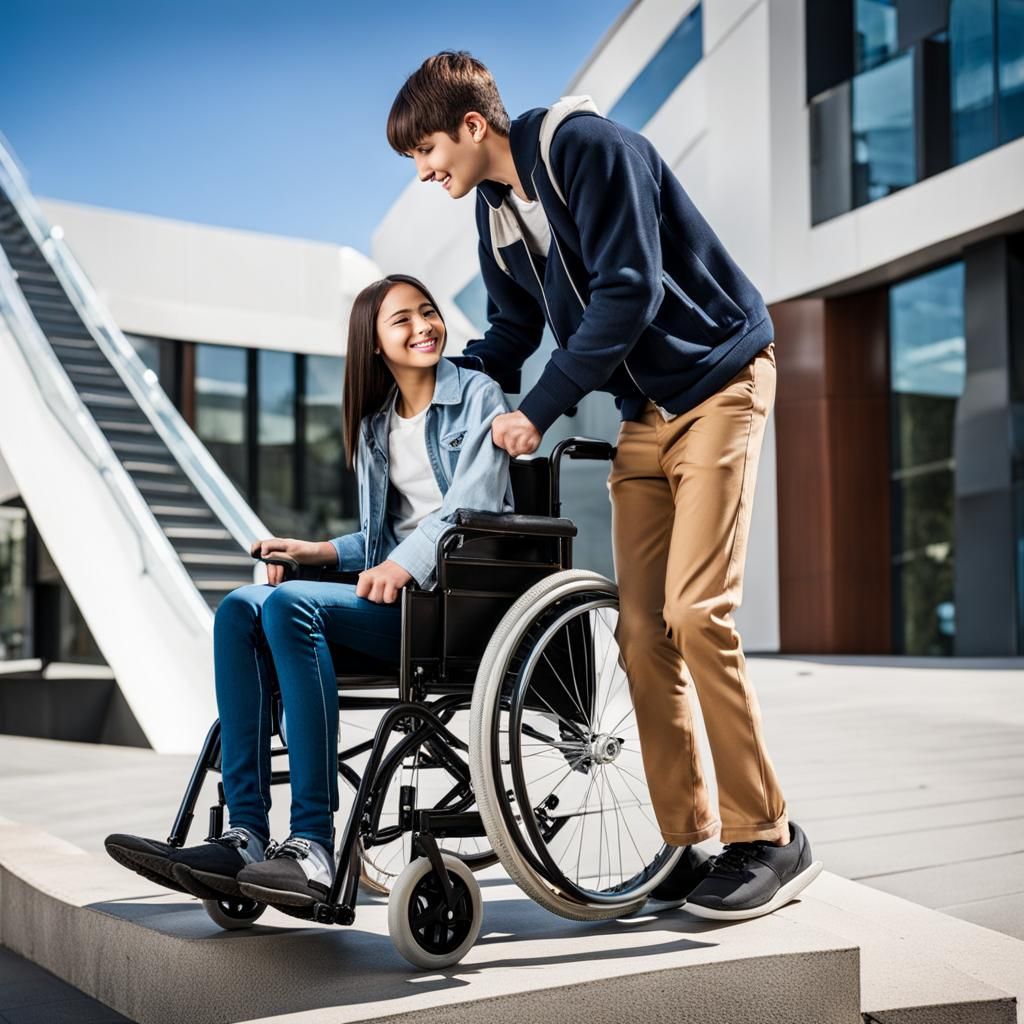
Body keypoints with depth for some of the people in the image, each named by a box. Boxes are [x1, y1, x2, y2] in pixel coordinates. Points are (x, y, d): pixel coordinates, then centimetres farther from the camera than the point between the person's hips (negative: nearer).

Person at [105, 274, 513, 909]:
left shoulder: (477, 397, 3)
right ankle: (247, 838, -23)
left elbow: (475, 502, -12)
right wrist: (319, 551, 7)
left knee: (290, 606, -29)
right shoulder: (375, 424, 23)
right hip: (396, 594, 7)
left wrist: (409, 562, -25)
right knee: (241, 609, -15)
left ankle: (314, 845, -34)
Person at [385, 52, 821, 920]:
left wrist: (539, 410, -21)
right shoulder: (496, 206, 10)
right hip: (643, 411, 8)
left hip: (717, 382, -8)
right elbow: (511, 328, 18)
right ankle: (687, 843, 6)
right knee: (640, 629, 0)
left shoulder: (588, 148, -15)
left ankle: (768, 839, -6)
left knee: (695, 612, -17)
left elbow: (629, 290, -22)